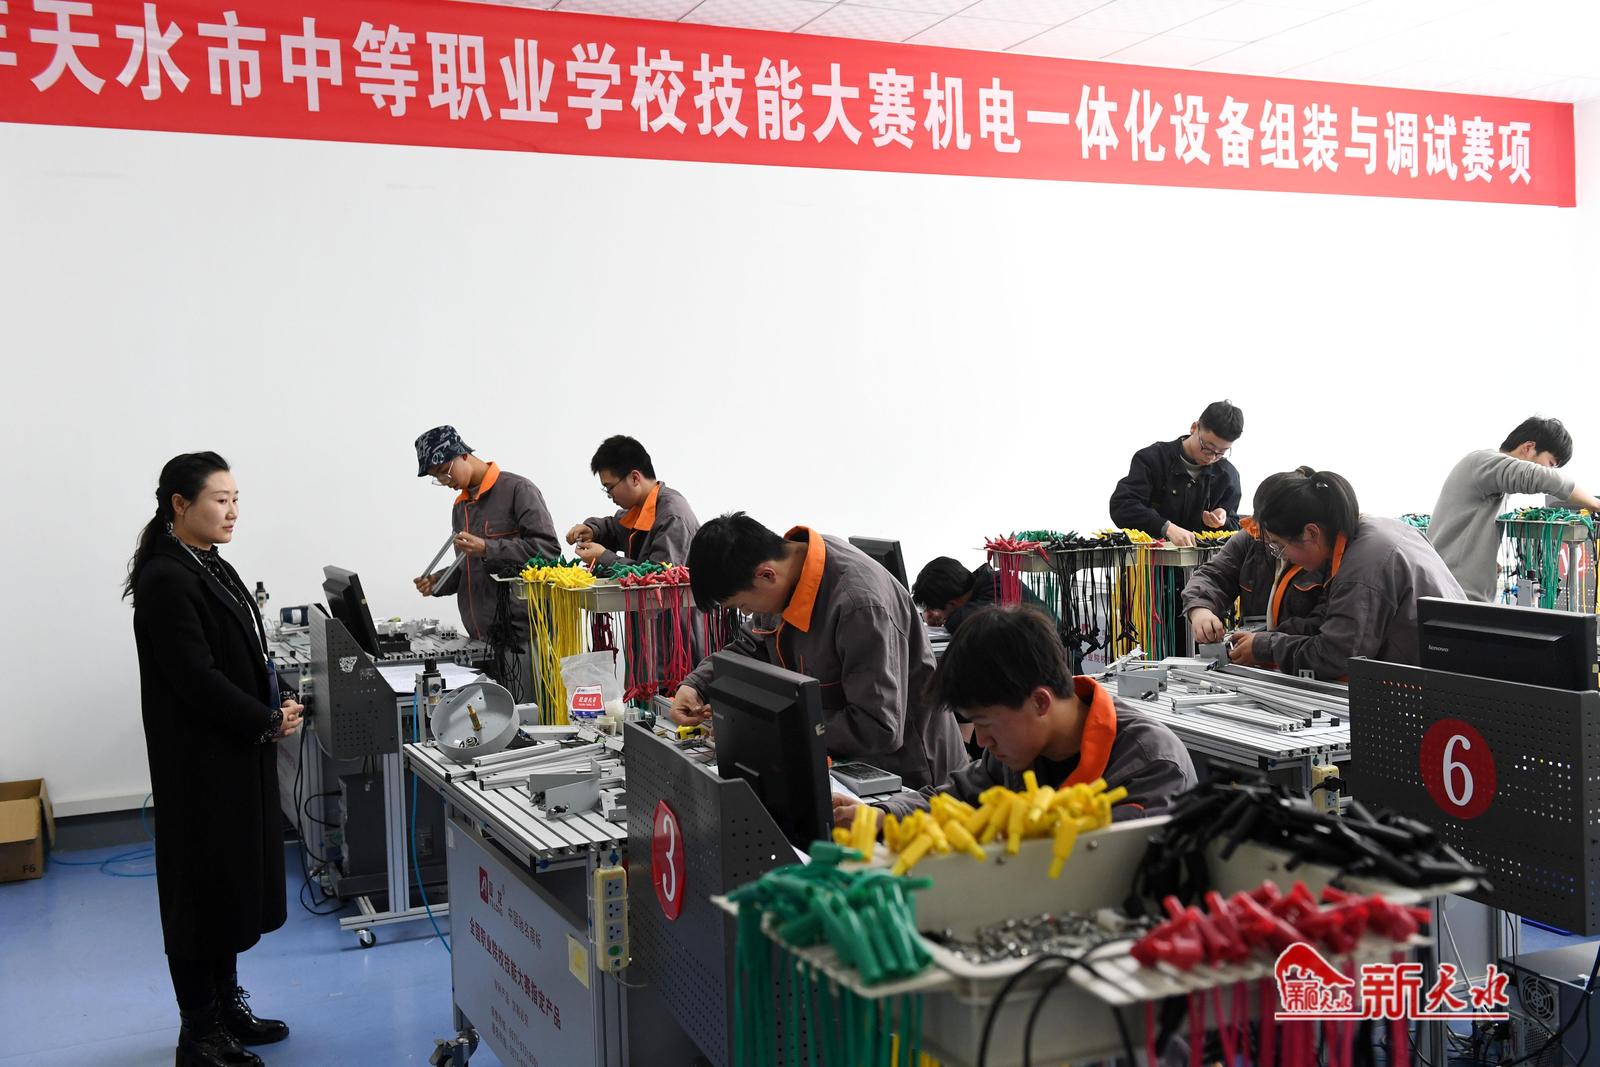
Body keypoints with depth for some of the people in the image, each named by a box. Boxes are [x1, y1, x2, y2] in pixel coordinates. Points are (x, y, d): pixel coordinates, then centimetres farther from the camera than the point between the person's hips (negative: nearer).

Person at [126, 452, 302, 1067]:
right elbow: (195, 677, -22)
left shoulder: (210, 568, 10)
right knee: (206, 887, 2)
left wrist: (274, 708, 0)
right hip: (202, 762, -9)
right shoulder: (166, 579, -18)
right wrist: (269, 723, -13)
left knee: (238, 880, 17)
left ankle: (226, 1006, 32)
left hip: (239, 753, 9)